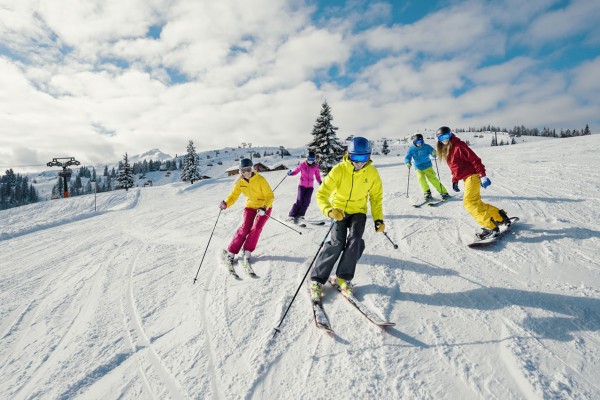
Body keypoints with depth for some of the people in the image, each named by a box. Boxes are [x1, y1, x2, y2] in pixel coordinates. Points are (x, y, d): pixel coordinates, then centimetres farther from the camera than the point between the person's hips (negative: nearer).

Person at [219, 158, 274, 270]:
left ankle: (247, 253, -5)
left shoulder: (260, 179, -22)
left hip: (264, 206, -2)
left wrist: (264, 208, -37)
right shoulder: (239, 182, -10)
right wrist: (226, 204, -27)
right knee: (244, 228, -12)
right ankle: (230, 253, -2)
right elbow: (233, 195, -6)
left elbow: (270, 196, -22)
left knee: (256, 228, -18)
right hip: (250, 206, 2)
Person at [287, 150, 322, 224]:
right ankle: (292, 215, -3)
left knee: (306, 201, -10)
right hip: (302, 185, -2)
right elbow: (295, 171, 3)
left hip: (310, 186, 2)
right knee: (299, 200, -12)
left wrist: (320, 182, -6)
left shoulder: (316, 167, 0)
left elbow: (317, 176, 9)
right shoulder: (302, 165, -6)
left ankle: (299, 215, 0)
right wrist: (290, 173, -16)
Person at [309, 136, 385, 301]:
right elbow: (321, 194, -23)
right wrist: (330, 211, -41)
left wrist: (378, 218, -2)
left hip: (358, 211, 3)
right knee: (337, 243, -18)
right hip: (339, 211, -2)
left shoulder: (372, 172, -10)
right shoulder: (339, 170, -22)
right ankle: (316, 280, -5)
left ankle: (343, 278, -2)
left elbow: (376, 197, 5)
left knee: (355, 241, -21)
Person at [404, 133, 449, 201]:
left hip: (427, 166, -2)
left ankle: (444, 192, -5)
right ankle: (427, 193, -5)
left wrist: (434, 154, -33)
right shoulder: (411, 149, -3)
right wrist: (408, 162, -23)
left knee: (433, 179, -13)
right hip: (418, 168, 2)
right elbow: (407, 157, -2)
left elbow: (434, 154, -9)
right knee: (421, 178, -20)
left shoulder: (426, 146, -7)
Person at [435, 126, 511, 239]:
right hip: (466, 178, 9)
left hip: (472, 176, -9)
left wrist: (482, 175, -21)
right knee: (476, 203, 13)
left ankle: (490, 227, -15)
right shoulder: (445, 151, 14)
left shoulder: (458, 146, -13)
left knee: (469, 203, -17)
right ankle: (500, 216, 27)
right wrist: (455, 180, 15)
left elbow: (474, 159, -17)